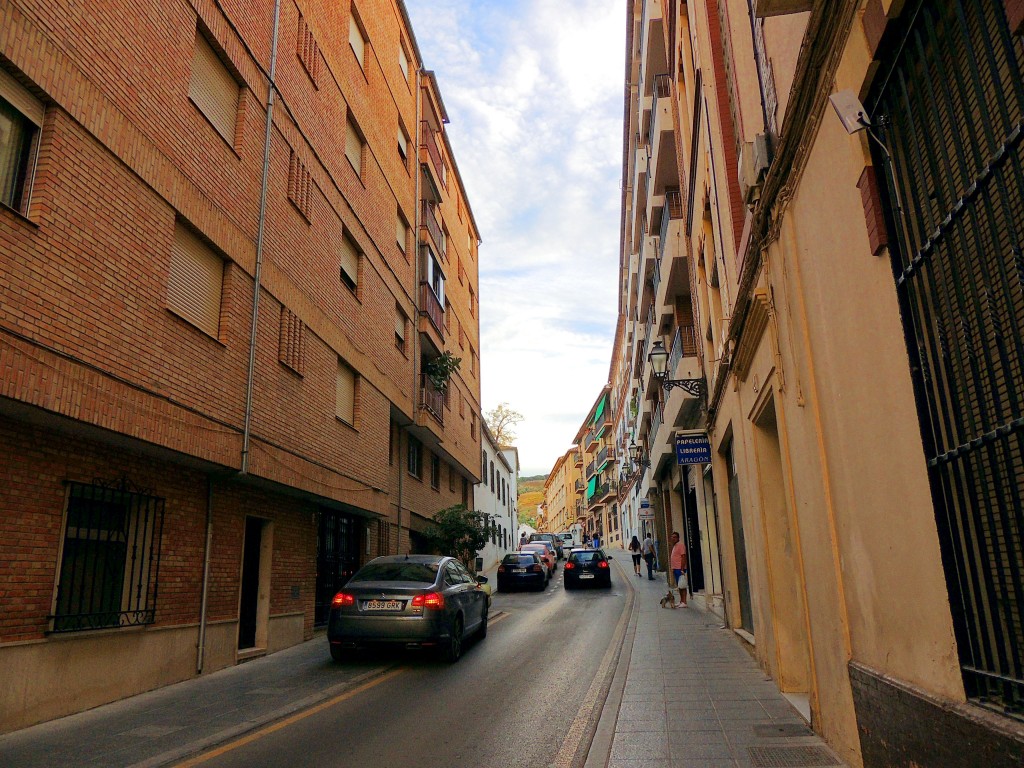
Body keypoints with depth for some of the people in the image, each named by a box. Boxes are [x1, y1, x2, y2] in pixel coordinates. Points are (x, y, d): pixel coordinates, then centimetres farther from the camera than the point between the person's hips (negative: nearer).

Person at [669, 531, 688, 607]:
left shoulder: (680, 545, -11)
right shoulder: (674, 546, 17)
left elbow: (683, 557, -17)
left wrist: (682, 569, -21)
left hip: (680, 569, -9)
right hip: (675, 569, 9)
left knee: (682, 586, -7)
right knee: (679, 586, 12)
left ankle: (684, 603, -6)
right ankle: (681, 601, 17)